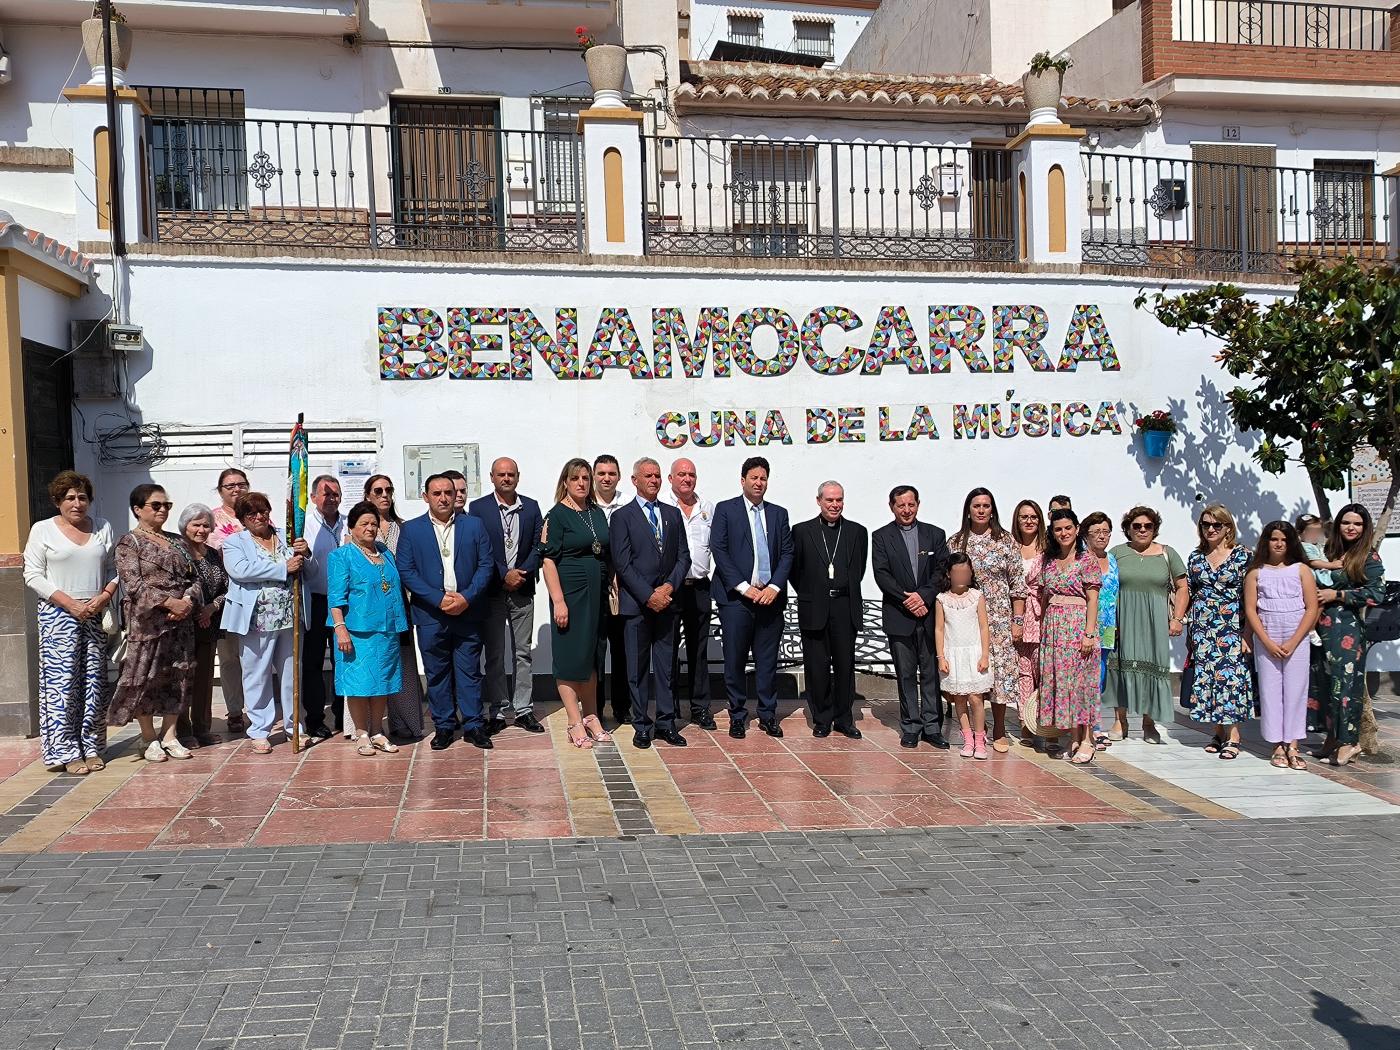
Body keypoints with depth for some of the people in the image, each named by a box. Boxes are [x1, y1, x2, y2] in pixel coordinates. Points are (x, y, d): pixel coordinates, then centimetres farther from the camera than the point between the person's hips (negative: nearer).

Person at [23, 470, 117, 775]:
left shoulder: (103, 528, 10)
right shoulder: (43, 530, 1)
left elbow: (114, 569, 11)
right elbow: (33, 576, -3)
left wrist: (105, 596, -8)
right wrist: (69, 603, -13)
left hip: (96, 616, 3)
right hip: (59, 615, -3)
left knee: (94, 682, 4)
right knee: (61, 682, -5)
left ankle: (91, 747, 12)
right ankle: (66, 752, 1)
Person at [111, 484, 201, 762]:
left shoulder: (176, 541, 15)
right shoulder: (129, 543, -3)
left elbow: (193, 577, 12)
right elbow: (133, 585, -13)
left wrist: (188, 600, -9)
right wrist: (169, 602, -20)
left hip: (180, 622, 6)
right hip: (146, 622, -6)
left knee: (178, 676, 6)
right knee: (147, 677, -1)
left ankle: (169, 736, 15)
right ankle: (149, 739, 11)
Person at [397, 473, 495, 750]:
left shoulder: (474, 525, 6)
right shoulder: (411, 529, 3)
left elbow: (486, 564, 3)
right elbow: (405, 570, -3)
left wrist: (467, 597, -11)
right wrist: (438, 599, -13)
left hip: (468, 611, 0)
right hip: (430, 614, 0)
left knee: (470, 671, 4)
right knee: (437, 673, 7)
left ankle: (474, 725, 12)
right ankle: (443, 726, 16)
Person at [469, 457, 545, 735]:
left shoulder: (531, 507, 8)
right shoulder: (478, 508, 0)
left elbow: (539, 545, 4)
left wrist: (522, 574, -9)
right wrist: (504, 574, -12)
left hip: (522, 589, 2)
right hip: (492, 592, -2)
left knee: (523, 652, 6)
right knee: (494, 654, 3)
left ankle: (524, 710, 12)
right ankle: (496, 712, 10)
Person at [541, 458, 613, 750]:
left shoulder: (598, 513, 10)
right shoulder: (557, 515, -8)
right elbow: (548, 561, -12)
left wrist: (611, 590, 9)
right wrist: (558, 601, -17)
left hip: (597, 594, 6)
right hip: (570, 594, -6)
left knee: (591, 655, 13)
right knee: (570, 656, -1)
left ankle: (591, 717, 23)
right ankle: (575, 724, 5)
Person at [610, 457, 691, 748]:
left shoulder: (673, 514, 13)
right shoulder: (622, 516, -1)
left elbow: (683, 556, 9)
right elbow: (623, 564, -7)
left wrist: (669, 587, -7)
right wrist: (649, 595, -13)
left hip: (666, 601, 4)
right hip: (636, 604, -4)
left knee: (667, 666, 7)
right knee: (638, 667, 3)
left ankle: (666, 723, 14)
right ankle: (641, 725, 10)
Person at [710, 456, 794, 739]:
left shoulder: (778, 513, 14)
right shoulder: (725, 509, 3)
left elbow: (787, 553, 8)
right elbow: (719, 551, -5)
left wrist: (774, 587, -7)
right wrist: (744, 587, -12)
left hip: (770, 596, 3)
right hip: (736, 598, -3)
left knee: (768, 660, 6)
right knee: (735, 660, 1)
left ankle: (767, 715, 16)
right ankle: (737, 716, 12)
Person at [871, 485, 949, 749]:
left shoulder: (935, 534, 9)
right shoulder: (881, 537, 4)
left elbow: (942, 571, 1)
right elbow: (882, 575, -4)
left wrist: (923, 596, -13)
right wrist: (907, 600, -13)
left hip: (930, 614, 1)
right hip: (899, 617, -1)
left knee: (932, 673, 3)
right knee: (906, 675, 4)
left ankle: (932, 727, 10)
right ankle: (910, 727, 12)